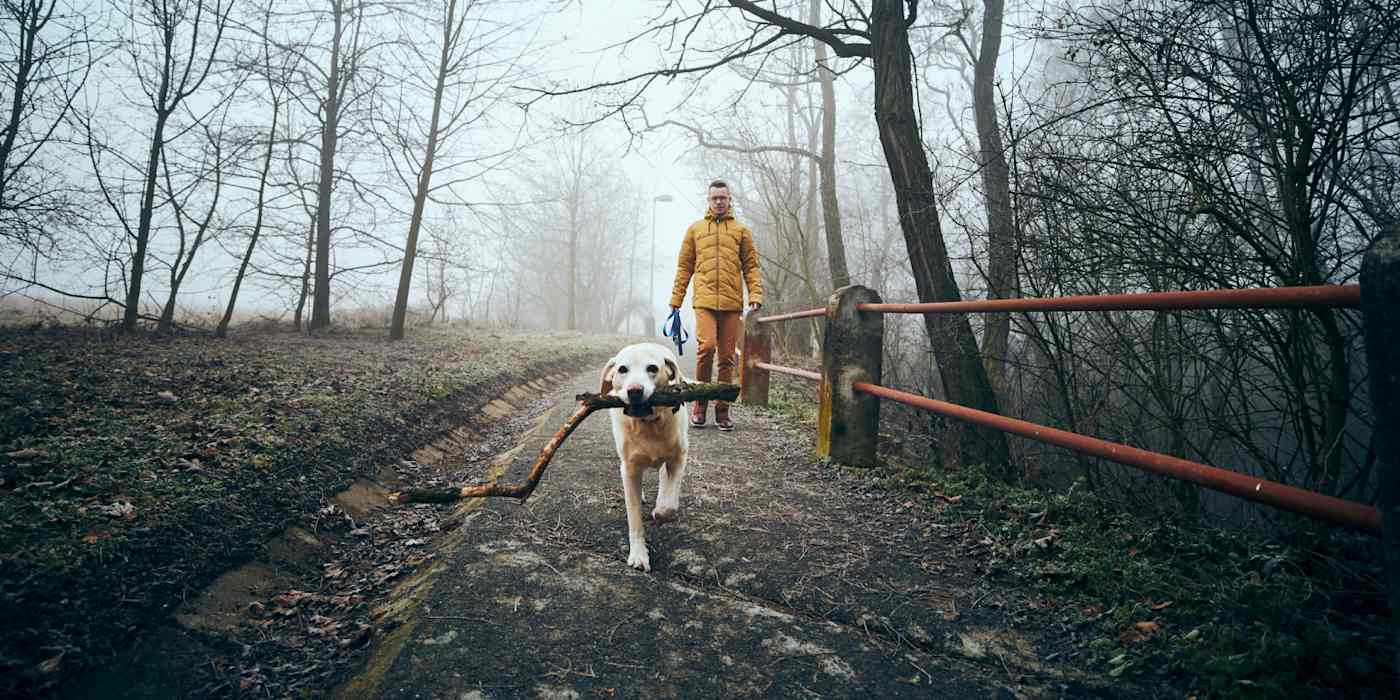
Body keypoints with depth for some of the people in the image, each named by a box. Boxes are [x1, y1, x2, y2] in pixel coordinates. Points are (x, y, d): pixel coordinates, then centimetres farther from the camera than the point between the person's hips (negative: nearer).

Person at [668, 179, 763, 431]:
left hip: (732, 303, 1)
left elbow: (751, 266, 10)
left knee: (727, 357, 3)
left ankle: (722, 410, 14)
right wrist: (676, 299, 7)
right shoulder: (695, 229, 14)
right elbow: (684, 267, 13)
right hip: (705, 300, -1)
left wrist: (755, 294, -4)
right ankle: (700, 403, -2)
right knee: (706, 346, -19)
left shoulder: (741, 230, 14)